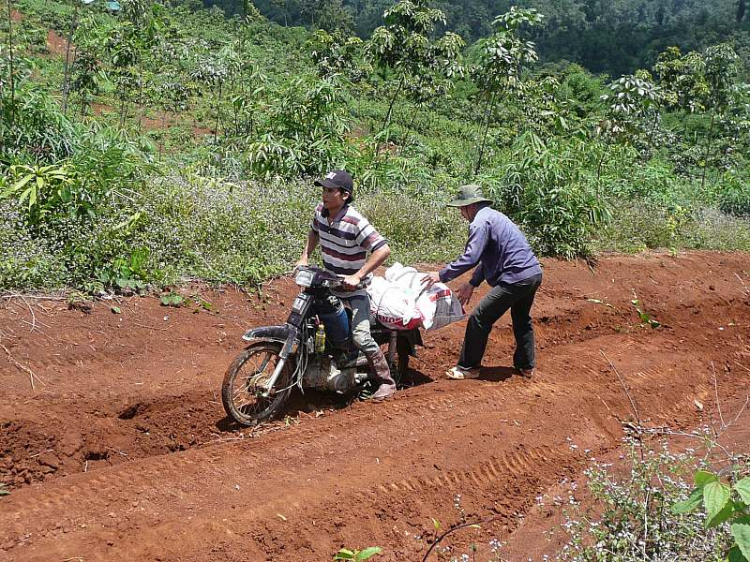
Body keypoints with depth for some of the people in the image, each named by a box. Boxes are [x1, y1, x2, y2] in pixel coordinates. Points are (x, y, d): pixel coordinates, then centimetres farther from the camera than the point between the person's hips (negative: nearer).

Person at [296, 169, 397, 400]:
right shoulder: (321, 211, -3)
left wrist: (358, 276, -33)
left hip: (353, 287, -8)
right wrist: (304, 257, 9)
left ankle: (386, 382, -2)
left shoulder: (355, 222, -26)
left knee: (361, 337, -18)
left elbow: (383, 249, -31)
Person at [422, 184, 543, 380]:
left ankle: (468, 368, 6)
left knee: (479, 319, -2)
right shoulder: (493, 216, 21)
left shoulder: (480, 222, -11)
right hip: (534, 273, 10)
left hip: (516, 278, -10)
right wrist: (472, 283, 20)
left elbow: (471, 258, -20)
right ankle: (526, 366, 36)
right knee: (522, 320, 27)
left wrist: (442, 275, -13)